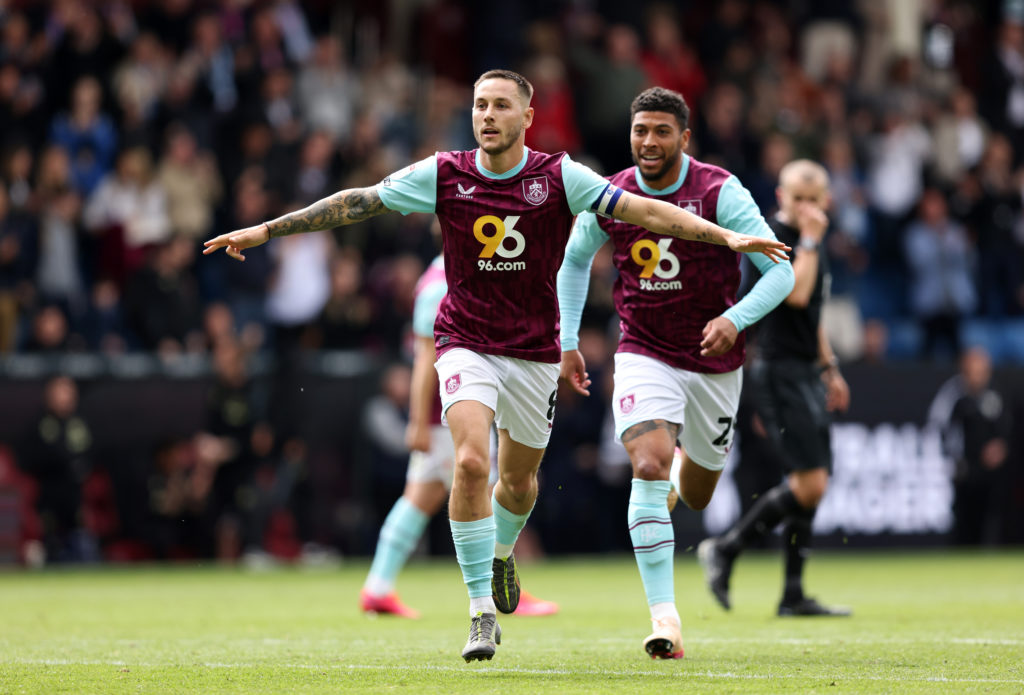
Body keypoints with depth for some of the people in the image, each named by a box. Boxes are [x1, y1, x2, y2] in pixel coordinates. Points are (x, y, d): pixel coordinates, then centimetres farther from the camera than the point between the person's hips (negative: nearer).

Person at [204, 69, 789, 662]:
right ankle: (483, 611, -15)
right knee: (471, 462, -22)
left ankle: (502, 551, 50)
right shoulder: (443, 175, -7)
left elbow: (643, 210, -13)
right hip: (466, 341, -1)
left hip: (535, 349, 1)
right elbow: (356, 203, -1)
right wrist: (265, 231, -2)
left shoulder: (560, 177, -9)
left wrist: (727, 236, -22)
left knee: (519, 480, 14)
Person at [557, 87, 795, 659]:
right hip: (645, 355, 0)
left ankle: (686, 473, 58)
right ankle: (665, 618, -25)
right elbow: (575, 260, 15)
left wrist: (735, 319, -32)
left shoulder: (719, 192, -15)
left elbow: (781, 270, -16)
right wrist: (569, 342, 11)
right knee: (649, 467, -24)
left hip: (715, 360, 0)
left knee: (696, 495, 16)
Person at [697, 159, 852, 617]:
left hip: (805, 372, 9)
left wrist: (829, 367, 28)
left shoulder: (810, 242, 17)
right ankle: (724, 550, -5)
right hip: (778, 369, -9)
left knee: (812, 485, 8)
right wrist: (809, 239, -19)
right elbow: (796, 294, -26)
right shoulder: (772, 237, -12)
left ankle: (793, 595, 11)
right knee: (809, 483, -16)